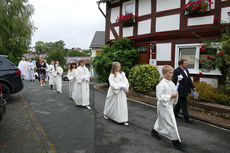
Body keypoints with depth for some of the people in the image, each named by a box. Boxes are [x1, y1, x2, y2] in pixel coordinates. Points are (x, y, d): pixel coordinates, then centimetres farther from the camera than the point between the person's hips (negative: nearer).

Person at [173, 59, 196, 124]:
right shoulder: (177, 71, -16)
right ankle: (187, 117, 8)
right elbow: (175, 81, -20)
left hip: (185, 90, 9)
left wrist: (192, 87, 17)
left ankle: (175, 113, 34)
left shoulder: (186, 70, 13)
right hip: (181, 90, -9)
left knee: (179, 102, 19)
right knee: (184, 104, -2)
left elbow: (189, 79, 20)